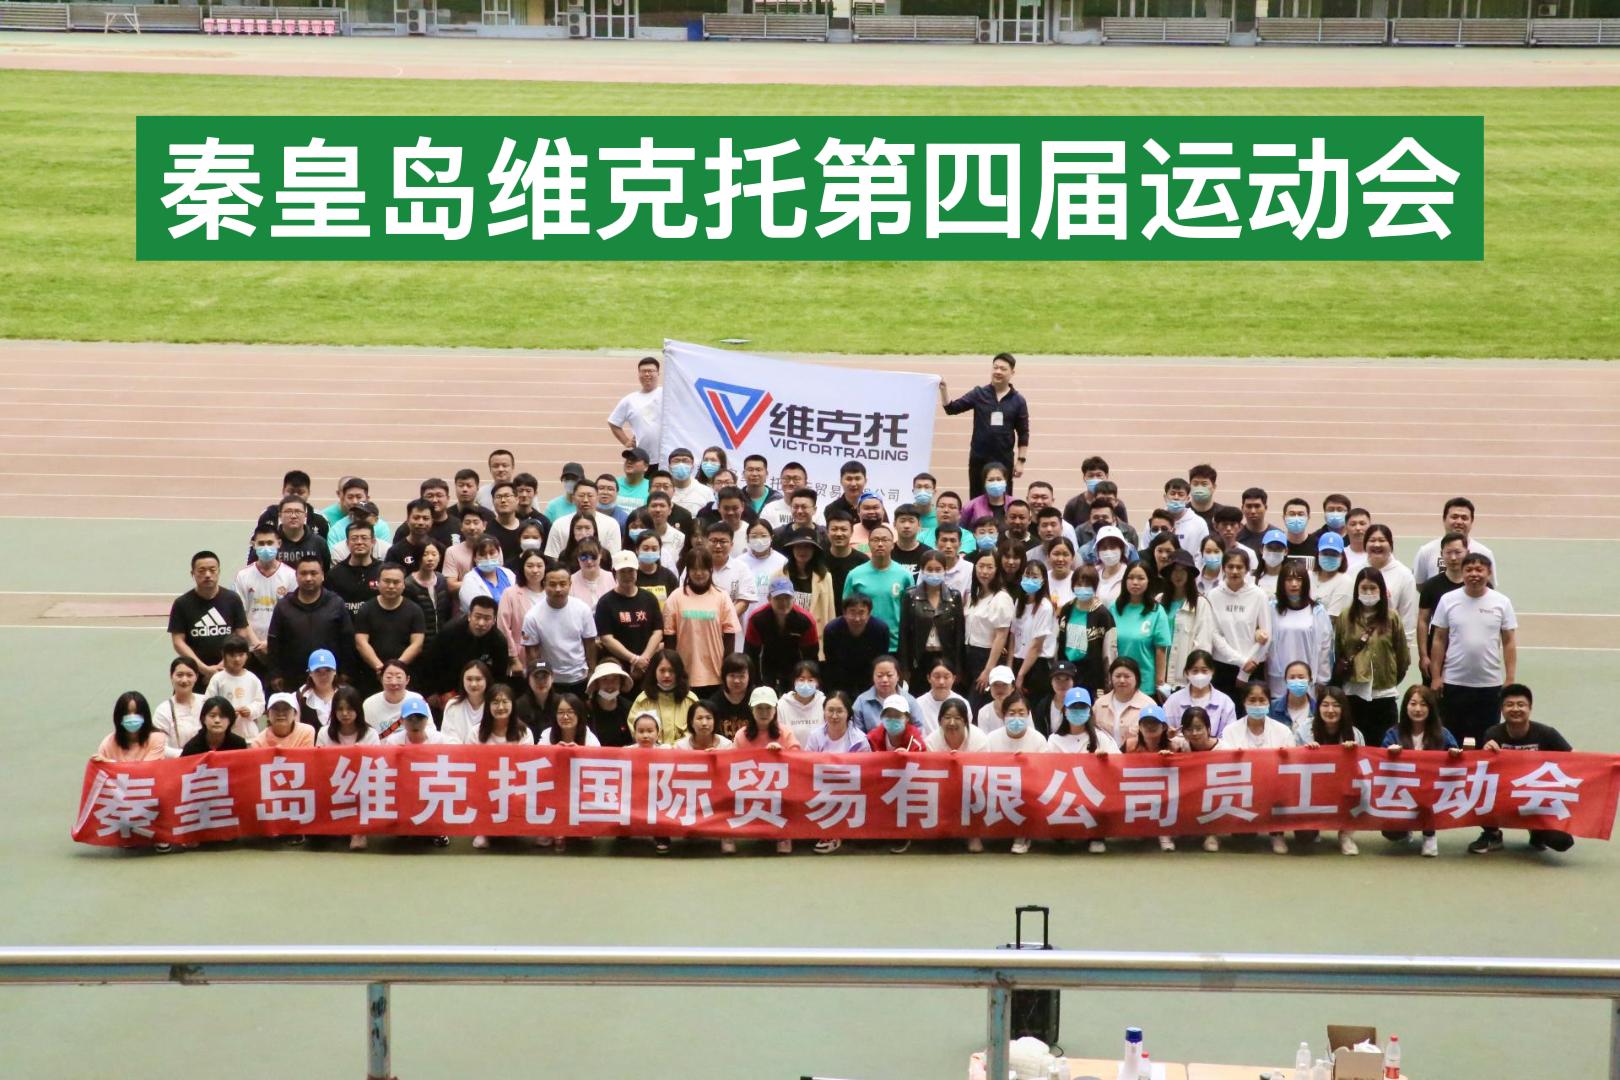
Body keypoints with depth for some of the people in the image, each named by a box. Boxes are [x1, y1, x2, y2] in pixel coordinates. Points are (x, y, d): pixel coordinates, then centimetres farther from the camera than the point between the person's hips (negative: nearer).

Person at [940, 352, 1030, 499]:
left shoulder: (1018, 401, 1)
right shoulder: (979, 394, 1)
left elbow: (1023, 433, 4)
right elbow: (952, 408, -1)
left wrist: (1021, 461, -1)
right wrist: (943, 390, -17)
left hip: (1004, 460, -1)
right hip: (978, 458, 1)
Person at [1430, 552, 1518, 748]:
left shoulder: (1502, 602, 0)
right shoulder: (1448, 600, 0)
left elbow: (1509, 642, 2)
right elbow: (1439, 640, 4)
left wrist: (1510, 679, -3)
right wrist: (1436, 676, 0)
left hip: (1491, 684, 0)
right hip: (1454, 683, 0)